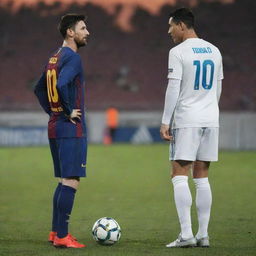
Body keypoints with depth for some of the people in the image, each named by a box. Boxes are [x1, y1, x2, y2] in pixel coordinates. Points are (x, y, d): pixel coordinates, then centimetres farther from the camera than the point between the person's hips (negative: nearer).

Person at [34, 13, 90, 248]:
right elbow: (62, 85, -29)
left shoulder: (54, 58, 15)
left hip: (55, 127, 9)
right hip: (72, 130, -9)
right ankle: (62, 236, -9)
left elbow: (39, 89, 24)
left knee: (64, 181, 15)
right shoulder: (72, 57, -13)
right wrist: (69, 112, -18)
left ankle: (56, 232, 18)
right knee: (71, 181, -8)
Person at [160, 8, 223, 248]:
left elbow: (173, 89, -12)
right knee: (202, 177, 9)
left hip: (186, 120, -6)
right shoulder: (214, 51, 12)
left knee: (179, 176, -4)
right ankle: (203, 234, 6)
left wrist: (165, 122, -9)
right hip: (210, 120, 6)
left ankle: (186, 234, -13)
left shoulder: (178, 52, -8)